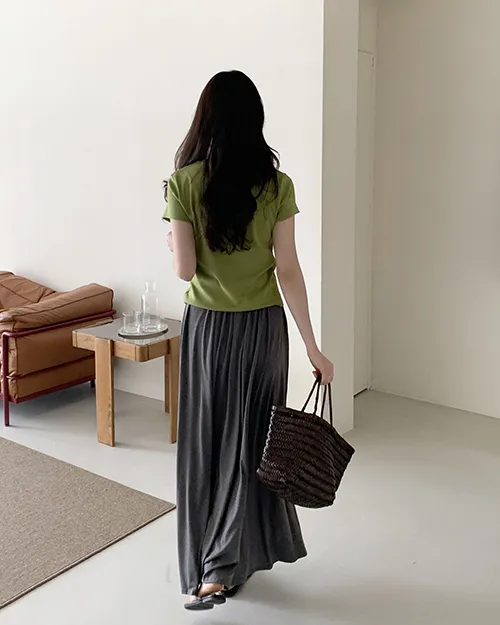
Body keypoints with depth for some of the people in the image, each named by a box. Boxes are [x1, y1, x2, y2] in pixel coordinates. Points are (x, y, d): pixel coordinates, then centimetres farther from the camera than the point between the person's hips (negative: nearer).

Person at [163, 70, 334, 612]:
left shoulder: (183, 183, -10)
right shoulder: (276, 185, -7)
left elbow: (185, 269, -11)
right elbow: (287, 269, -9)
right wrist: (312, 346, -5)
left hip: (208, 327, -1)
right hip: (263, 327, 1)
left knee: (208, 443, 12)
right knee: (252, 439, 13)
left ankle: (213, 567, 21)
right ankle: (231, 563, 18)